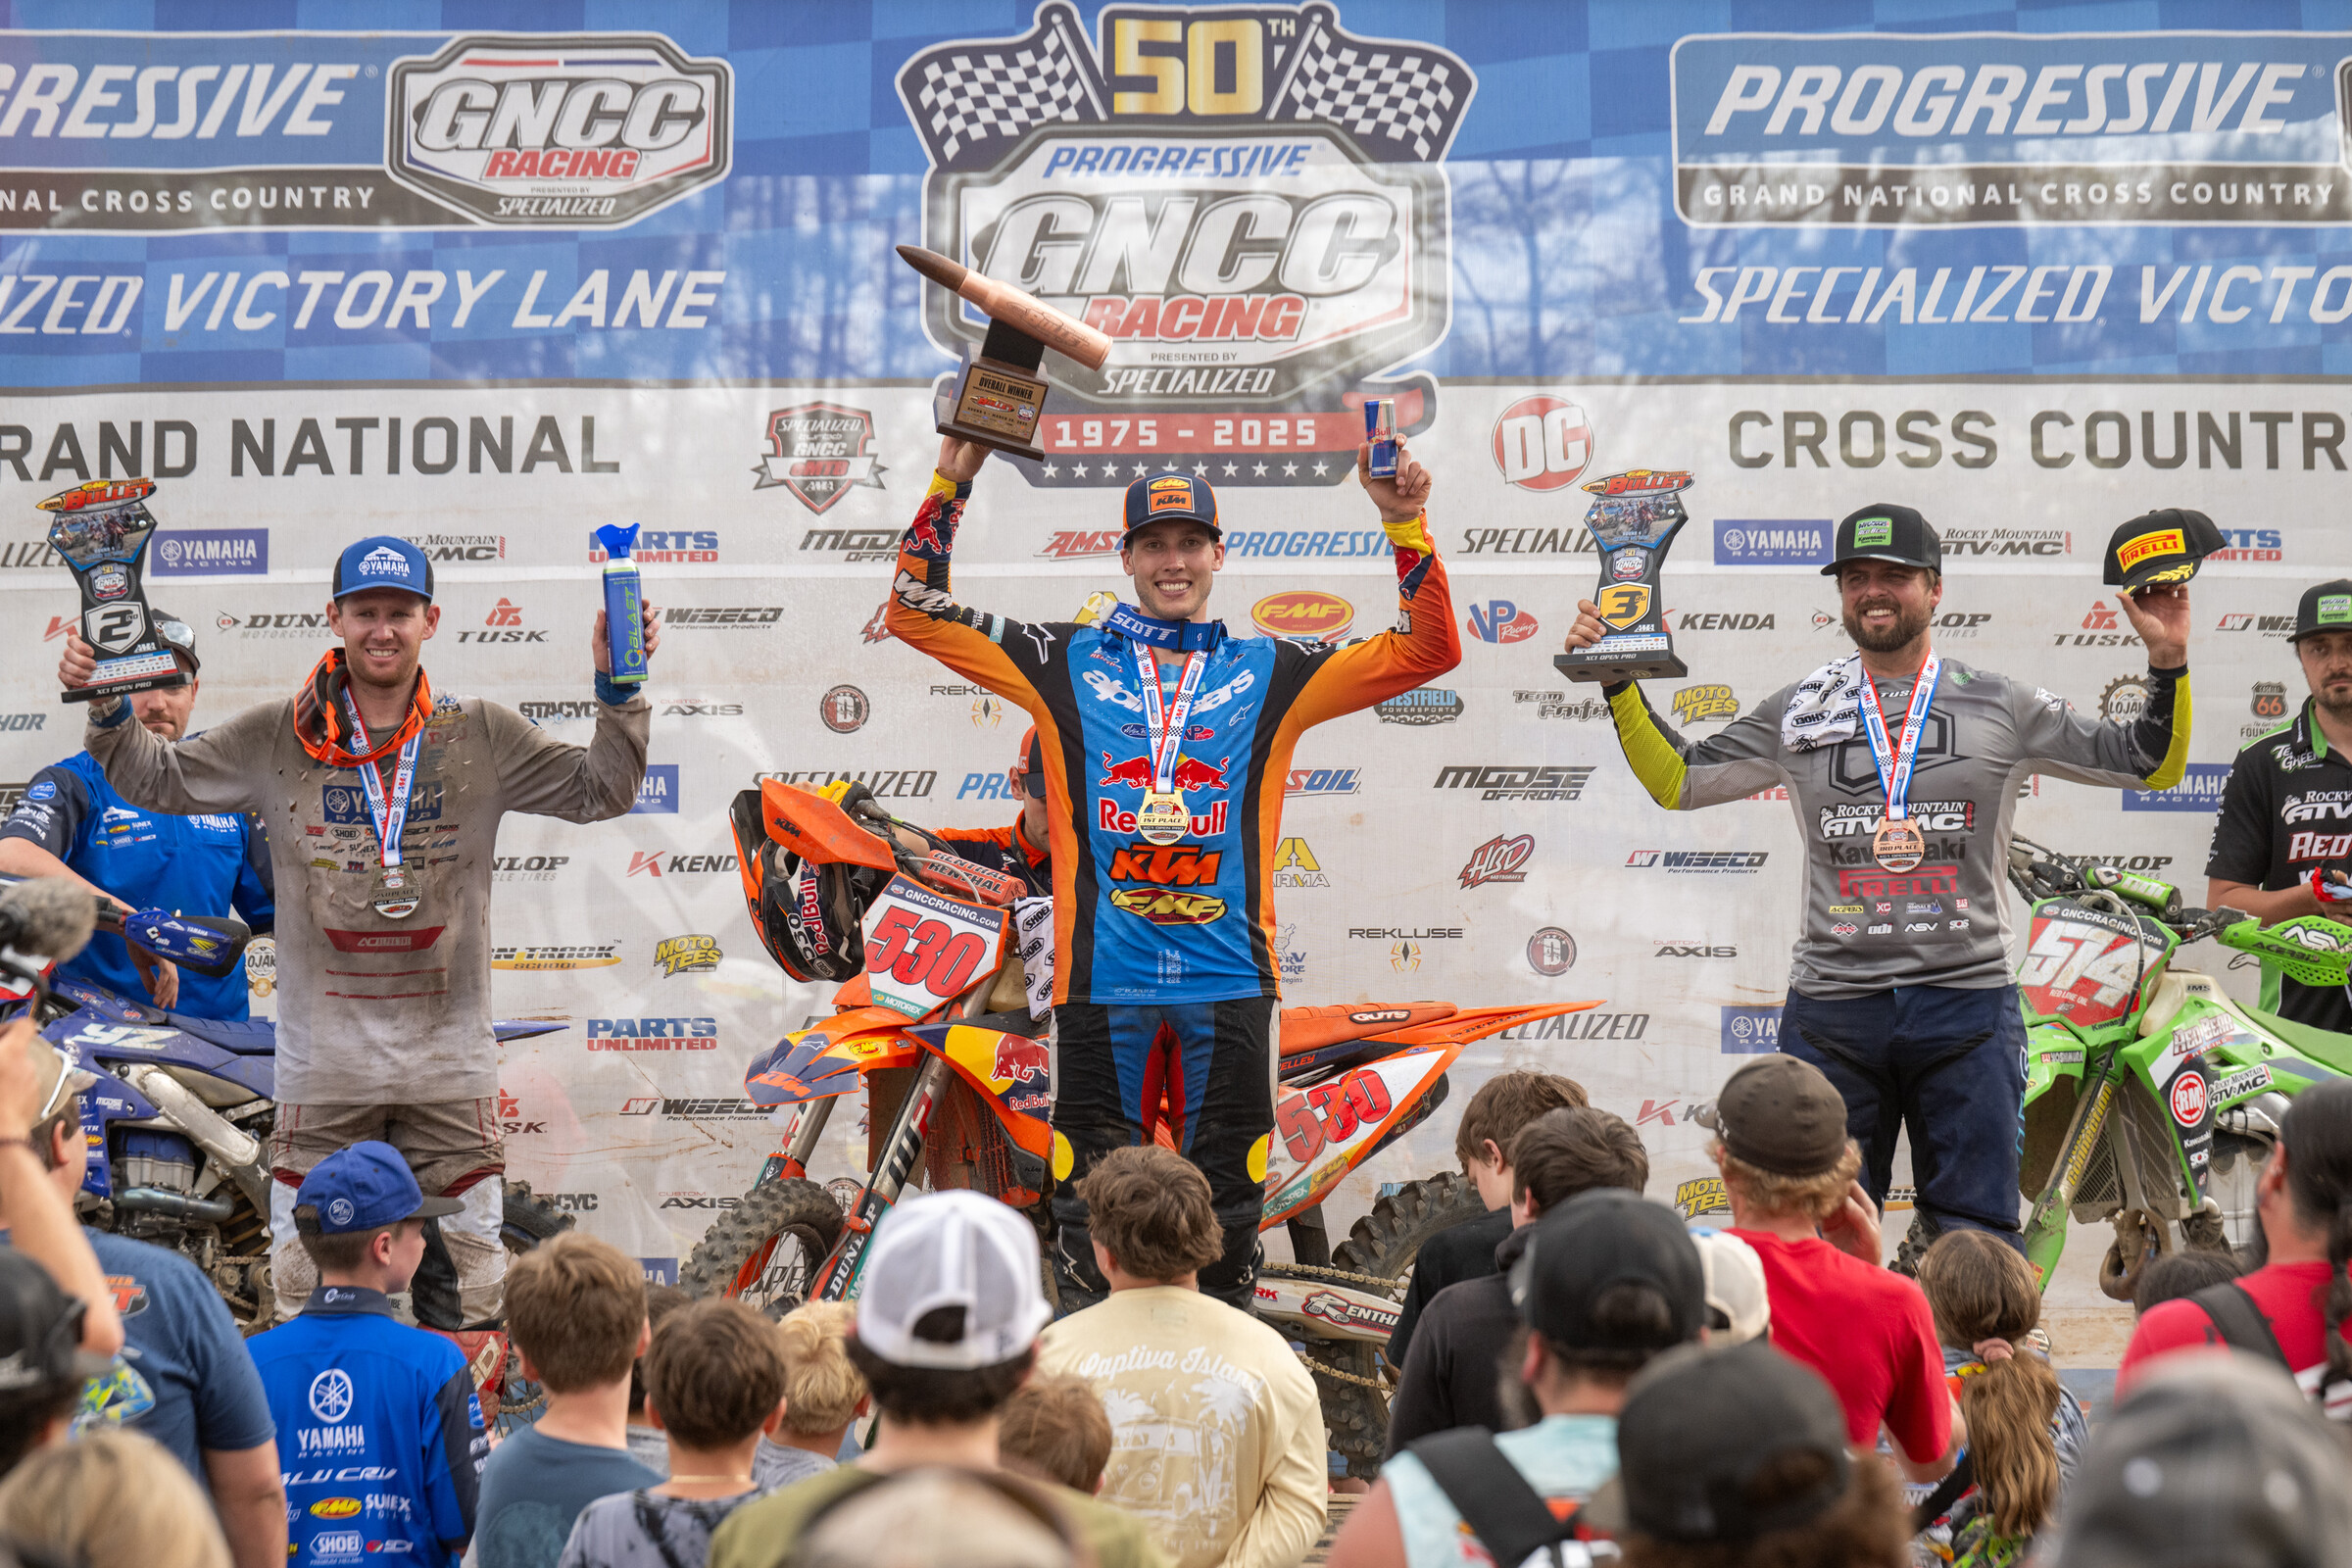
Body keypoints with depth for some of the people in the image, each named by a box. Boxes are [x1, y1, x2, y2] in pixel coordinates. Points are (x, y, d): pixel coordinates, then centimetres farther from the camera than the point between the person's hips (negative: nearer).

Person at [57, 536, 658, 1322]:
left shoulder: (483, 738, 3)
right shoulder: (276, 739, 3)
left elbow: (599, 791, 4)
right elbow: (157, 780, 10)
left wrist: (619, 690, -9)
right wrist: (107, 706, -5)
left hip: (449, 1056, 0)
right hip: (322, 1063, 0)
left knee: (475, 1288, 6)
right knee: (304, 1283, 6)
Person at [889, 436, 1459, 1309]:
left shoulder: (1272, 674, 11)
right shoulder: (1064, 663, 9)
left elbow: (1426, 651, 9)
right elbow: (917, 615, 9)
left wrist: (1406, 528, -2)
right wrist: (948, 489, 0)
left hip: (1228, 975, 1)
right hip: (1103, 974, -1)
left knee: (1226, 1204, 7)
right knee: (1091, 1206, 2)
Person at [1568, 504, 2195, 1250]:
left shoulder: (2001, 706, 6)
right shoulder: (1796, 712, 11)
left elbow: (2151, 766, 8)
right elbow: (1677, 780, 14)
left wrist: (2167, 666, -6)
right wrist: (1618, 681, 6)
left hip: (1966, 1000, -2)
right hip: (1830, 1008, 2)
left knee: (1977, 1243, 1)